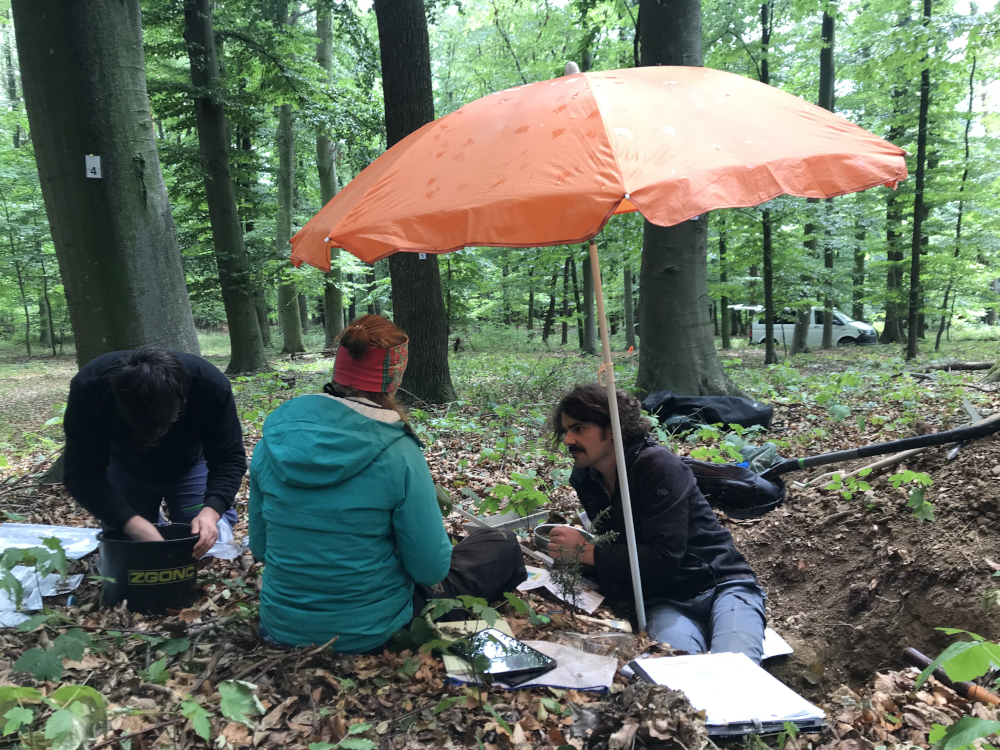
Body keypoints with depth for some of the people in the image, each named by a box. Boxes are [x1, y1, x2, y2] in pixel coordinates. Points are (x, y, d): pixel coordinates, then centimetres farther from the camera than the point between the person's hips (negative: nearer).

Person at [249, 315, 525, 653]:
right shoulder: (398, 454, -24)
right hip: (367, 634, -5)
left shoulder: (273, 439, -9)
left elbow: (259, 548, 2)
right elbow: (430, 569, -17)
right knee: (503, 545, 15)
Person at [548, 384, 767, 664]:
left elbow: (665, 557, -21)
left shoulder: (657, 465, -14)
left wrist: (587, 552, -18)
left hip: (721, 586, -3)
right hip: (665, 601, 4)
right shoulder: (586, 480, 8)